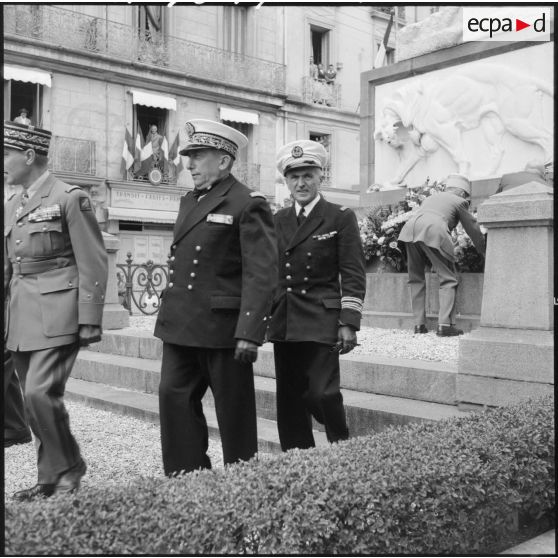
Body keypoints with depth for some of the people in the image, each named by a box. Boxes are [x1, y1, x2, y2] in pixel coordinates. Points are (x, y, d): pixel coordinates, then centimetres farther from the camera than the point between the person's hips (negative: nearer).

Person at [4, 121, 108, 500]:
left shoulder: (70, 198, -6)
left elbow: (93, 264, -10)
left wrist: (90, 322, -13)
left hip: (57, 316, -7)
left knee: (40, 393, -15)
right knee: (35, 399, 10)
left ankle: (68, 468, 6)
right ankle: (51, 480, 22)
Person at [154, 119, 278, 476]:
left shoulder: (248, 205, -9)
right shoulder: (189, 201, 17)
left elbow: (261, 274, -15)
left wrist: (250, 333, -21)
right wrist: (170, 314, 17)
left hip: (223, 327, -7)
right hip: (181, 326, 7)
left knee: (234, 411, 6)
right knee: (174, 397, 4)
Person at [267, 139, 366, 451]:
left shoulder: (341, 218, 0)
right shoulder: (278, 221, 14)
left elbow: (353, 276, -4)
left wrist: (349, 323, -10)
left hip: (321, 322, -5)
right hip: (284, 323, 5)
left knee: (322, 393, -11)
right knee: (289, 399, 8)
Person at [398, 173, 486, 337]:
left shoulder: (432, 197, 38)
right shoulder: (459, 201, 23)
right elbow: (473, 230, 27)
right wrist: (486, 254, 41)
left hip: (409, 228, 5)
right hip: (433, 231, -5)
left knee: (416, 279, 17)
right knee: (448, 279, 4)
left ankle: (419, 324, 14)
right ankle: (445, 325, -6)